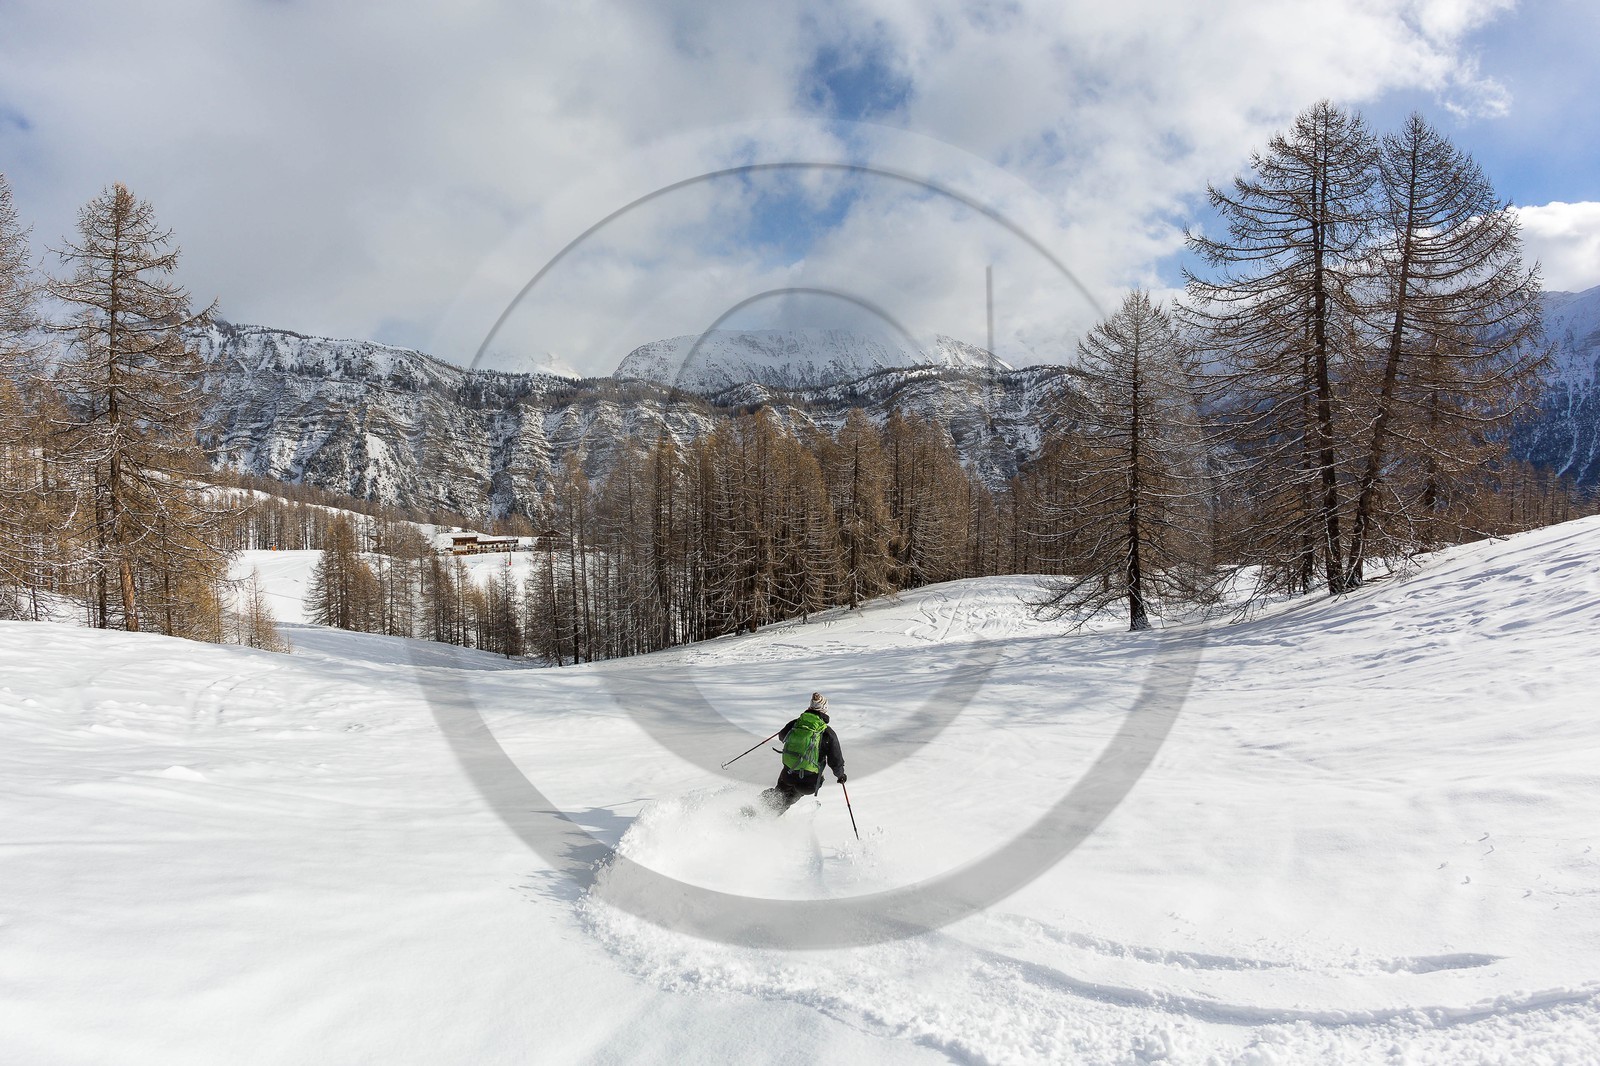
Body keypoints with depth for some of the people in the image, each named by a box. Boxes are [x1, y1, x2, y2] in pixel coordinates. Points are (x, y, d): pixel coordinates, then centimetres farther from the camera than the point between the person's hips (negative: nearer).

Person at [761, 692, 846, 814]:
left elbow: (782, 736, 20)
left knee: (782, 790, 33)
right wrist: (840, 775, 14)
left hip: (787, 775, 2)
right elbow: (836, 762, -6)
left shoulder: (796, 723, -1)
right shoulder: (828, 733, -11)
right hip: (809, 783, -2)